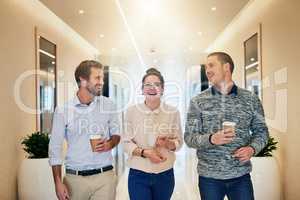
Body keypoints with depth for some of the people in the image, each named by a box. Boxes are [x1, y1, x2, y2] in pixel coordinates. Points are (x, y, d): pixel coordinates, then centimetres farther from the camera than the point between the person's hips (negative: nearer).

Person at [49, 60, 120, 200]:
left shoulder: (108, 105, -3)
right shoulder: (63, 110, -7)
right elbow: (55, 148, -1)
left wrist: (110, 144, -13)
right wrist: (58, 183, -4)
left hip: (104, 177, 1)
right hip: (74, 178, 0)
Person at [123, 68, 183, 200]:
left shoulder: (173, 112, -4)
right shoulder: (132, 111, -6)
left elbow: (179, 142, 0)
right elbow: (126, 143, -5)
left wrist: (168, 144, -21)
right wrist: (144, 152, -21)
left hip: (165, 175, 1)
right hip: (138, 175, -1)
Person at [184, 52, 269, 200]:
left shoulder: (251, 99, 1)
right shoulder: (198, 102, -3)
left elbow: (261, 131, 8)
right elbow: (189, 137, -5)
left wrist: (252, 148, -12)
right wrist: (211, 139, -24)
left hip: (241, 175, 1)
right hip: (209, 176, 0)